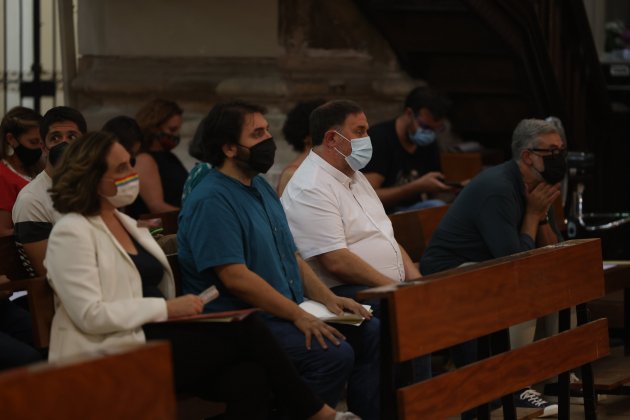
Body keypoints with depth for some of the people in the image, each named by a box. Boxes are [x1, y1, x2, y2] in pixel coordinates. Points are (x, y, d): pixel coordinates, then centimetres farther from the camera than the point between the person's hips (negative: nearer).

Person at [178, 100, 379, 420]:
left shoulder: (261, 187, 15)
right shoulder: (211, 201, -16)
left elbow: (291, 255, 20)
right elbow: (235, 277, -23)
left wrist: (326, 298, 5)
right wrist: (299, 316, -22)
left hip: (287, 312, 10)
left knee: (371, 333, 0)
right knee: (334, 354, -25)